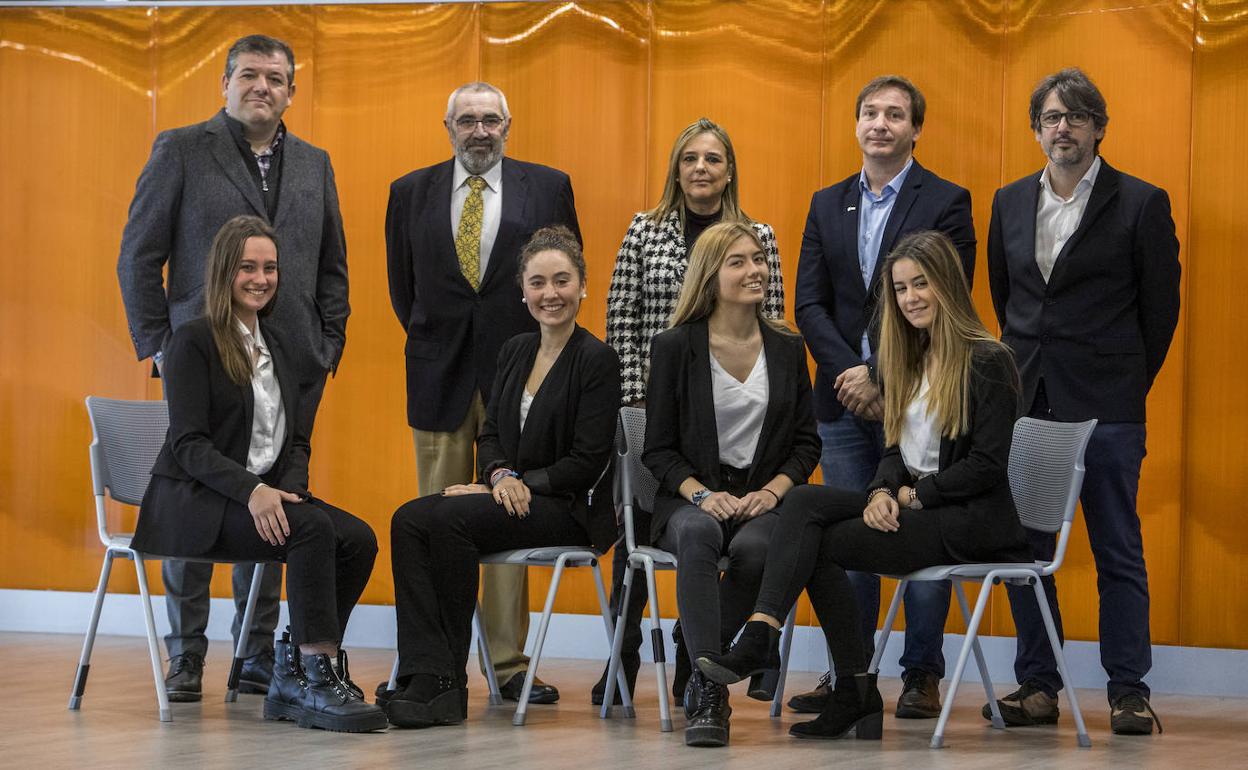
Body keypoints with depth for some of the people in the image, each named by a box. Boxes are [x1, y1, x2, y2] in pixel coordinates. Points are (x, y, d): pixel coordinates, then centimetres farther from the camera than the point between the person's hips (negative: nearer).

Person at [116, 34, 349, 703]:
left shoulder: (314, 165, 16)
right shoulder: (180, 151, 3)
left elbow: (332, 266, 20)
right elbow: (139, 257, 2)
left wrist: (330, 345, 9)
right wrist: (159, 345, -3)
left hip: (292, 369, 4)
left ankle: (258, 657, 11)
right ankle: (186, 656, 6)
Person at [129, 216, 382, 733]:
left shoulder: (281, 347, 18)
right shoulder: (193, 341, -4)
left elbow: (298, 440, 15)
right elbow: (189, 444, -12)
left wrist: (288, 490, -8)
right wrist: (252, 491, -27)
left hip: (268, 493, 7)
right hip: (194, 502, -7)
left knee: (358, 538, -21)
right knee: (312, 529, -32)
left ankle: (294, 678, -15)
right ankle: (318, 678, -30)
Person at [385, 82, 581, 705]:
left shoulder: (548, 188, 4)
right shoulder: (411, 193, 7)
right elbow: (402, 282, 15)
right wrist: (430, 339, 10)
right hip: (440, 378, 1)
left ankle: (509, 664, 5)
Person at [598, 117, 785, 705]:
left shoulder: (758, 238, 5)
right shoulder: (645, 231, 5)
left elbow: (771, 324, 4)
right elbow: (620, 319, 2)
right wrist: (634, 394, -5)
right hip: (651, 405, 0)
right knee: (636, 525, 1)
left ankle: (692, 667, 14)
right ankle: (622, 661, 10)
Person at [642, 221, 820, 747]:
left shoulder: (787, 349, 11)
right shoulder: (674, 348, 3)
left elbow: (807, 442, 12)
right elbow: (658, 448, 3)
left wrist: (772, 491, -6)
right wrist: (701, 493, -14)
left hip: (766, 499, 2)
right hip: (691, 497, -1)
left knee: (753, 548, -35)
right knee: (699, 536, -38)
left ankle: (701, 679, -18)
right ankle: (709, 694, -40)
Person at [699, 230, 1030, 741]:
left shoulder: (987, 362, -9)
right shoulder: (910, 362, 17)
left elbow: (987, 466, -14)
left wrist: (912, 495, -12)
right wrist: (884, 492, -6)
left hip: (970, 521, -7)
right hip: (910, 505, 8)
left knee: (820, 545, -19)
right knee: (804, 502, -18)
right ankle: (758, 637, -30)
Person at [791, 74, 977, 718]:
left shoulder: (946, 203, -1)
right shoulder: (827, 205, 13)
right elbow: (809, 304, 7)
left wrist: (883, 378, -14)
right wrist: (848, 370, -8)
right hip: (843, 398, 4)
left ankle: (922, 677, 7)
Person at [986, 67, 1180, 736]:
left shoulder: (1141, 204, -1)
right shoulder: (1009, 203, 12)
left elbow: (1161, 306, 3)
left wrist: (1127, 382, 6)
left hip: (1105, 406, -4)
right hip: (1024, 403, 4)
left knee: (1118, 553, -1)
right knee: (1024, 549, 5)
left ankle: (1128, 692, 3)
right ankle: (1038, 686, 12)